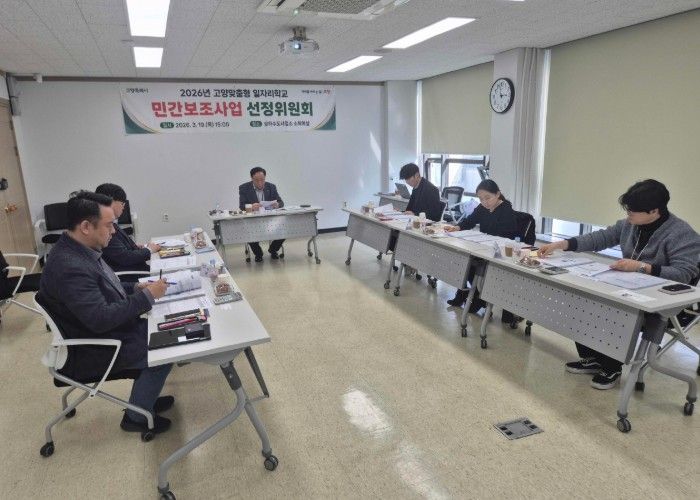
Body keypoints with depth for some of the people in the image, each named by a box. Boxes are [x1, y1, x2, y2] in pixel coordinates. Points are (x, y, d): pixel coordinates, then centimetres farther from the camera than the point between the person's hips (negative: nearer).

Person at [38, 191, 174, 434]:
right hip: (93, 350, -9)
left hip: (111, 330, 9)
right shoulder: (69, 267, -32)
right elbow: (100, 319, -33)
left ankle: (144, 398, 27)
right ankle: (136, 417, 13)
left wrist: (135, 288, 0)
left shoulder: (80, 250, -1)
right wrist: (146, 296, -25)